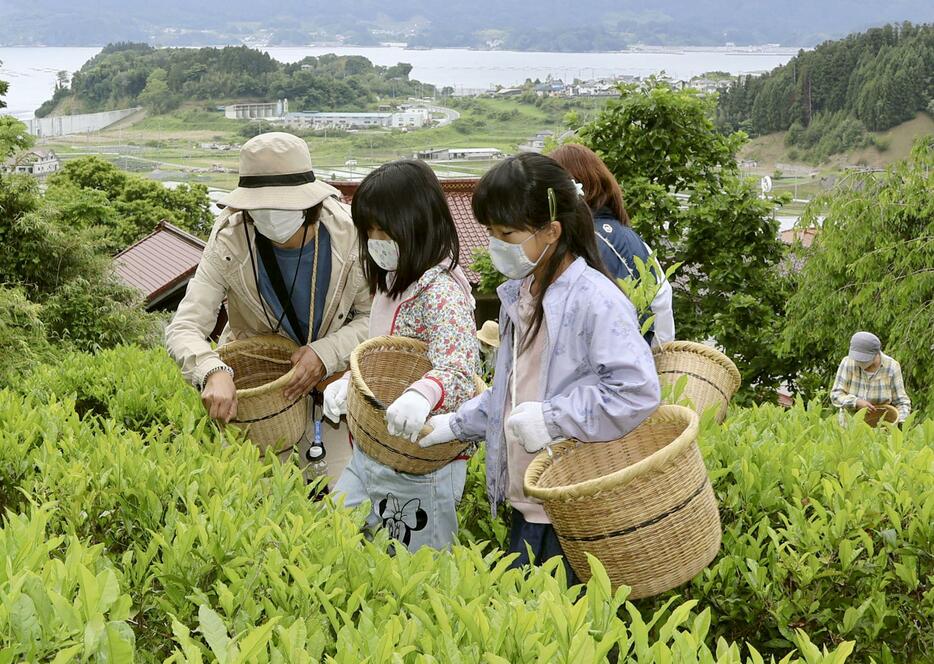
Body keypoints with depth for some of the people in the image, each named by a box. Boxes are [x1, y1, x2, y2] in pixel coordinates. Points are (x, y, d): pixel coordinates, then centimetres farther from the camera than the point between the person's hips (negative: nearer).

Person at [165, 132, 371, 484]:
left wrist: (325, 354, -28)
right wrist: (214, 372, -46)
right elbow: (184, 327, -25)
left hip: (342, 369, 0)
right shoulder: (230, 243, -24)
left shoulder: (348, 234, -24)